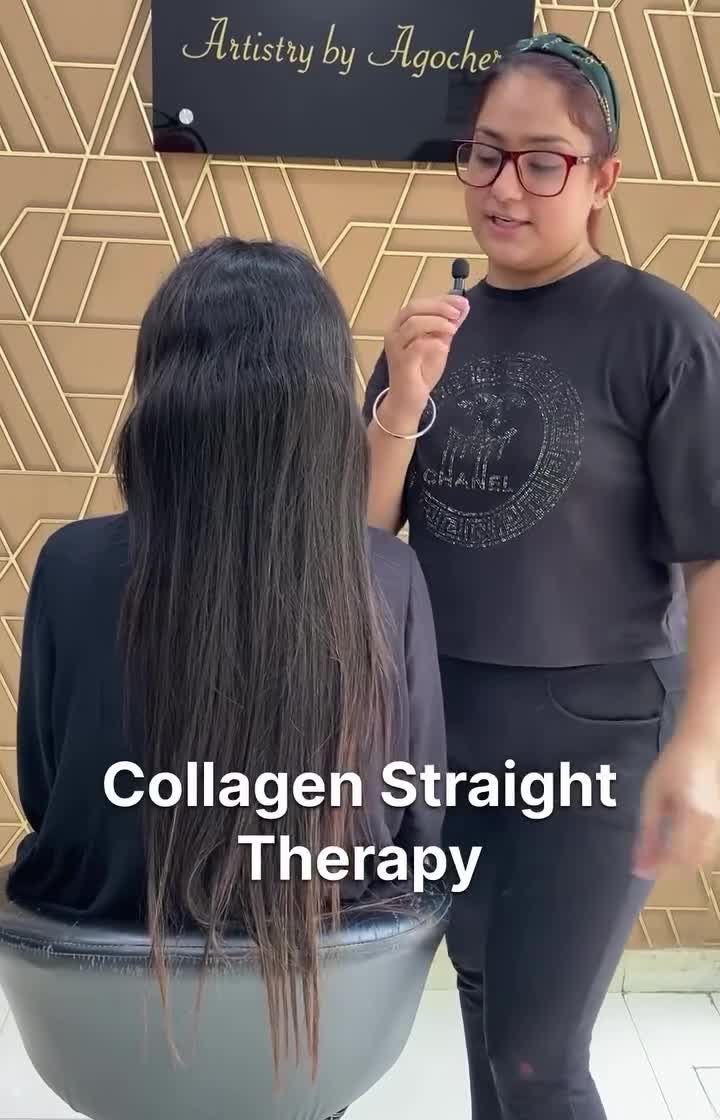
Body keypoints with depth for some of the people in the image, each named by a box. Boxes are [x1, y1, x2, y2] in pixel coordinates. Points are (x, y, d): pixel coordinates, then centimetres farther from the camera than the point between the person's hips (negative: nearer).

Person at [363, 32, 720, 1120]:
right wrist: (401, 406, -15)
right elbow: (361, 538, 2)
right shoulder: (436, 330, 4)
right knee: (482, 1002, 19)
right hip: (443, 722, 5)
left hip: (596, 731, -5)